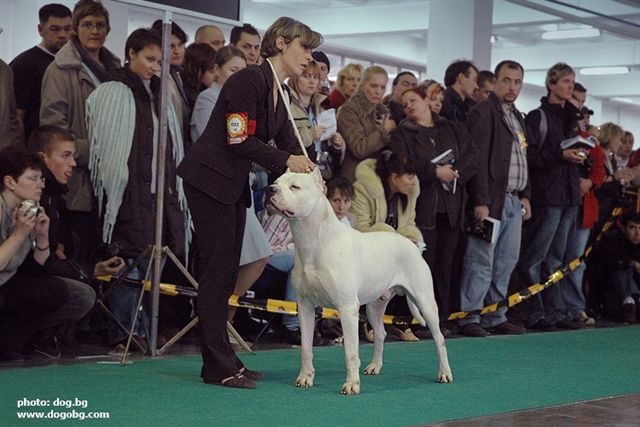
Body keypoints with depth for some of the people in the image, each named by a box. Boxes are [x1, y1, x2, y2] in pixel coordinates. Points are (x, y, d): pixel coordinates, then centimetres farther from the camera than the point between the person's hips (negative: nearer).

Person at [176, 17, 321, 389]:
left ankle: (223, 361, 16)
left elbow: (288, 144, 6)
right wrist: (285, 161, -19)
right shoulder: (249, 80, -16)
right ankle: (219, 366, -4)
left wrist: (309, 173, -10)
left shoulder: (278, 91, 12)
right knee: (218, 270, -8)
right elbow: (240, 141, -21)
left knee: (227, 272, 11)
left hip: (235, 184, 10)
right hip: (210, 179, -10)